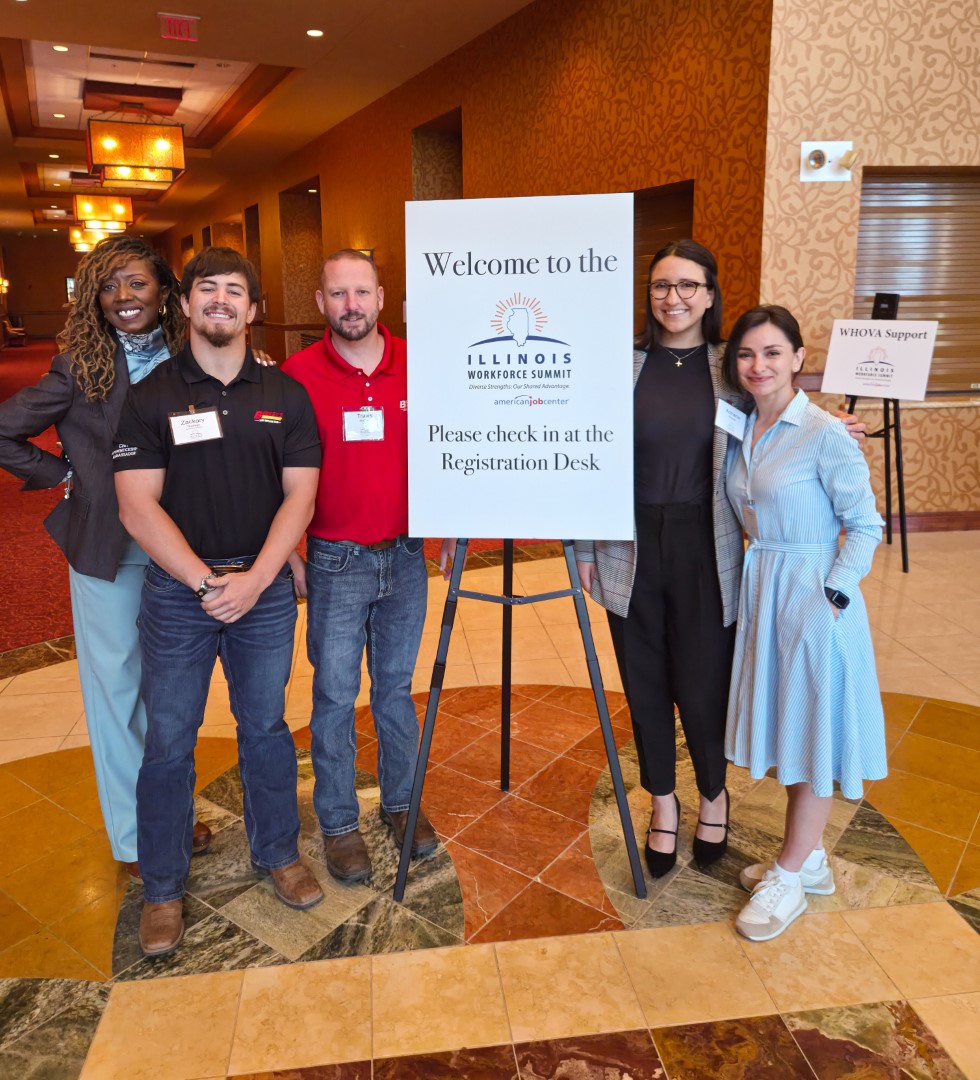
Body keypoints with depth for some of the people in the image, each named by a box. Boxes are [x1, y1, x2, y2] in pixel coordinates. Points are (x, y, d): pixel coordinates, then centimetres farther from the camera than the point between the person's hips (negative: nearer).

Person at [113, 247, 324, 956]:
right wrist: (207, 582, -14)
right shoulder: (152, 397, 0)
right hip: (177, 588, -1)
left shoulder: (285, 393, 4)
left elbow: (300, 495, -1)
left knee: (266, 726, 13)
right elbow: (138, 507, -7)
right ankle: (163, 887, 25)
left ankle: (278, 853, 33)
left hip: (264, 587, 1)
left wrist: (253, 581, -12)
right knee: (168, 740, 6)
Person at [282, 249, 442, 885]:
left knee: (396, 684, 16)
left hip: (406, 555, 2)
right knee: (335, 695, 7)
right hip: (335, 562, -2)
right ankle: (339, 823, 25)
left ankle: (401, 803, 33)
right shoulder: (297, 375, -6)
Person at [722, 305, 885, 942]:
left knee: (813, 727, 5)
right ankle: (810, 858, 33)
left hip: (813, 594, -7)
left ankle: (791, 874, 20)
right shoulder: (741, 434, 6)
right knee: (785, 723, 16)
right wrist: (756, 578, 4)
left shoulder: (824, 434, -14)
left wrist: (834, 596, -16)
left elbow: (866, 524, -11)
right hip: (761, 589, 7)